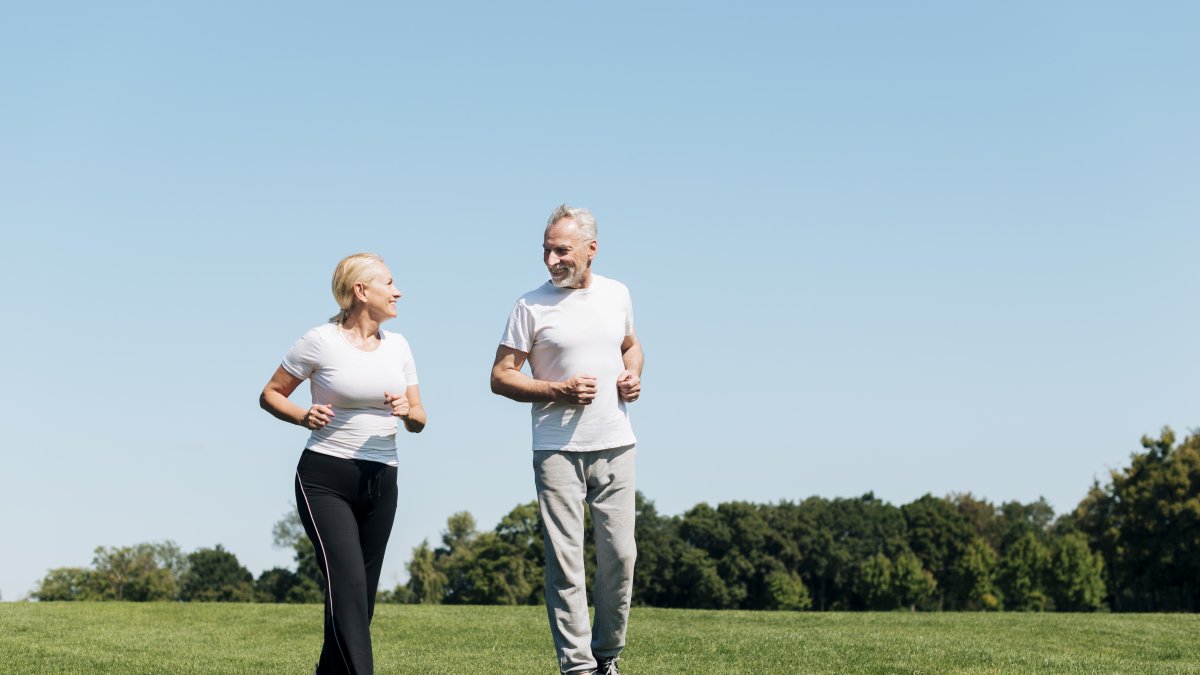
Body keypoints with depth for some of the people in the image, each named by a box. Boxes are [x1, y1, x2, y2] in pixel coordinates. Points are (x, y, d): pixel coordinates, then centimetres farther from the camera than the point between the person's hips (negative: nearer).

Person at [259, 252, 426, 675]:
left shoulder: (397, 346, 11)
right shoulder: (321, 341, -4)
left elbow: (419, 421, 13)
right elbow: (270, 394, 3)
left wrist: (407, 412, -11)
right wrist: (303, 417, -15)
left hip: (380, 482, 6)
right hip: (325, 478, -5)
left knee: (362, 594, 7)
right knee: (349, 584, -19)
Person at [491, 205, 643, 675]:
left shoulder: (617, 295, 8)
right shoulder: (532, 306, -4)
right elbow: (501, 376, -2)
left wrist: (633, 376, 4)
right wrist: (558, 391, -15)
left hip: (614, 446, 3)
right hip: (557, 450, -3)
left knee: (619, 554, 4)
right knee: (565, 559, -5)